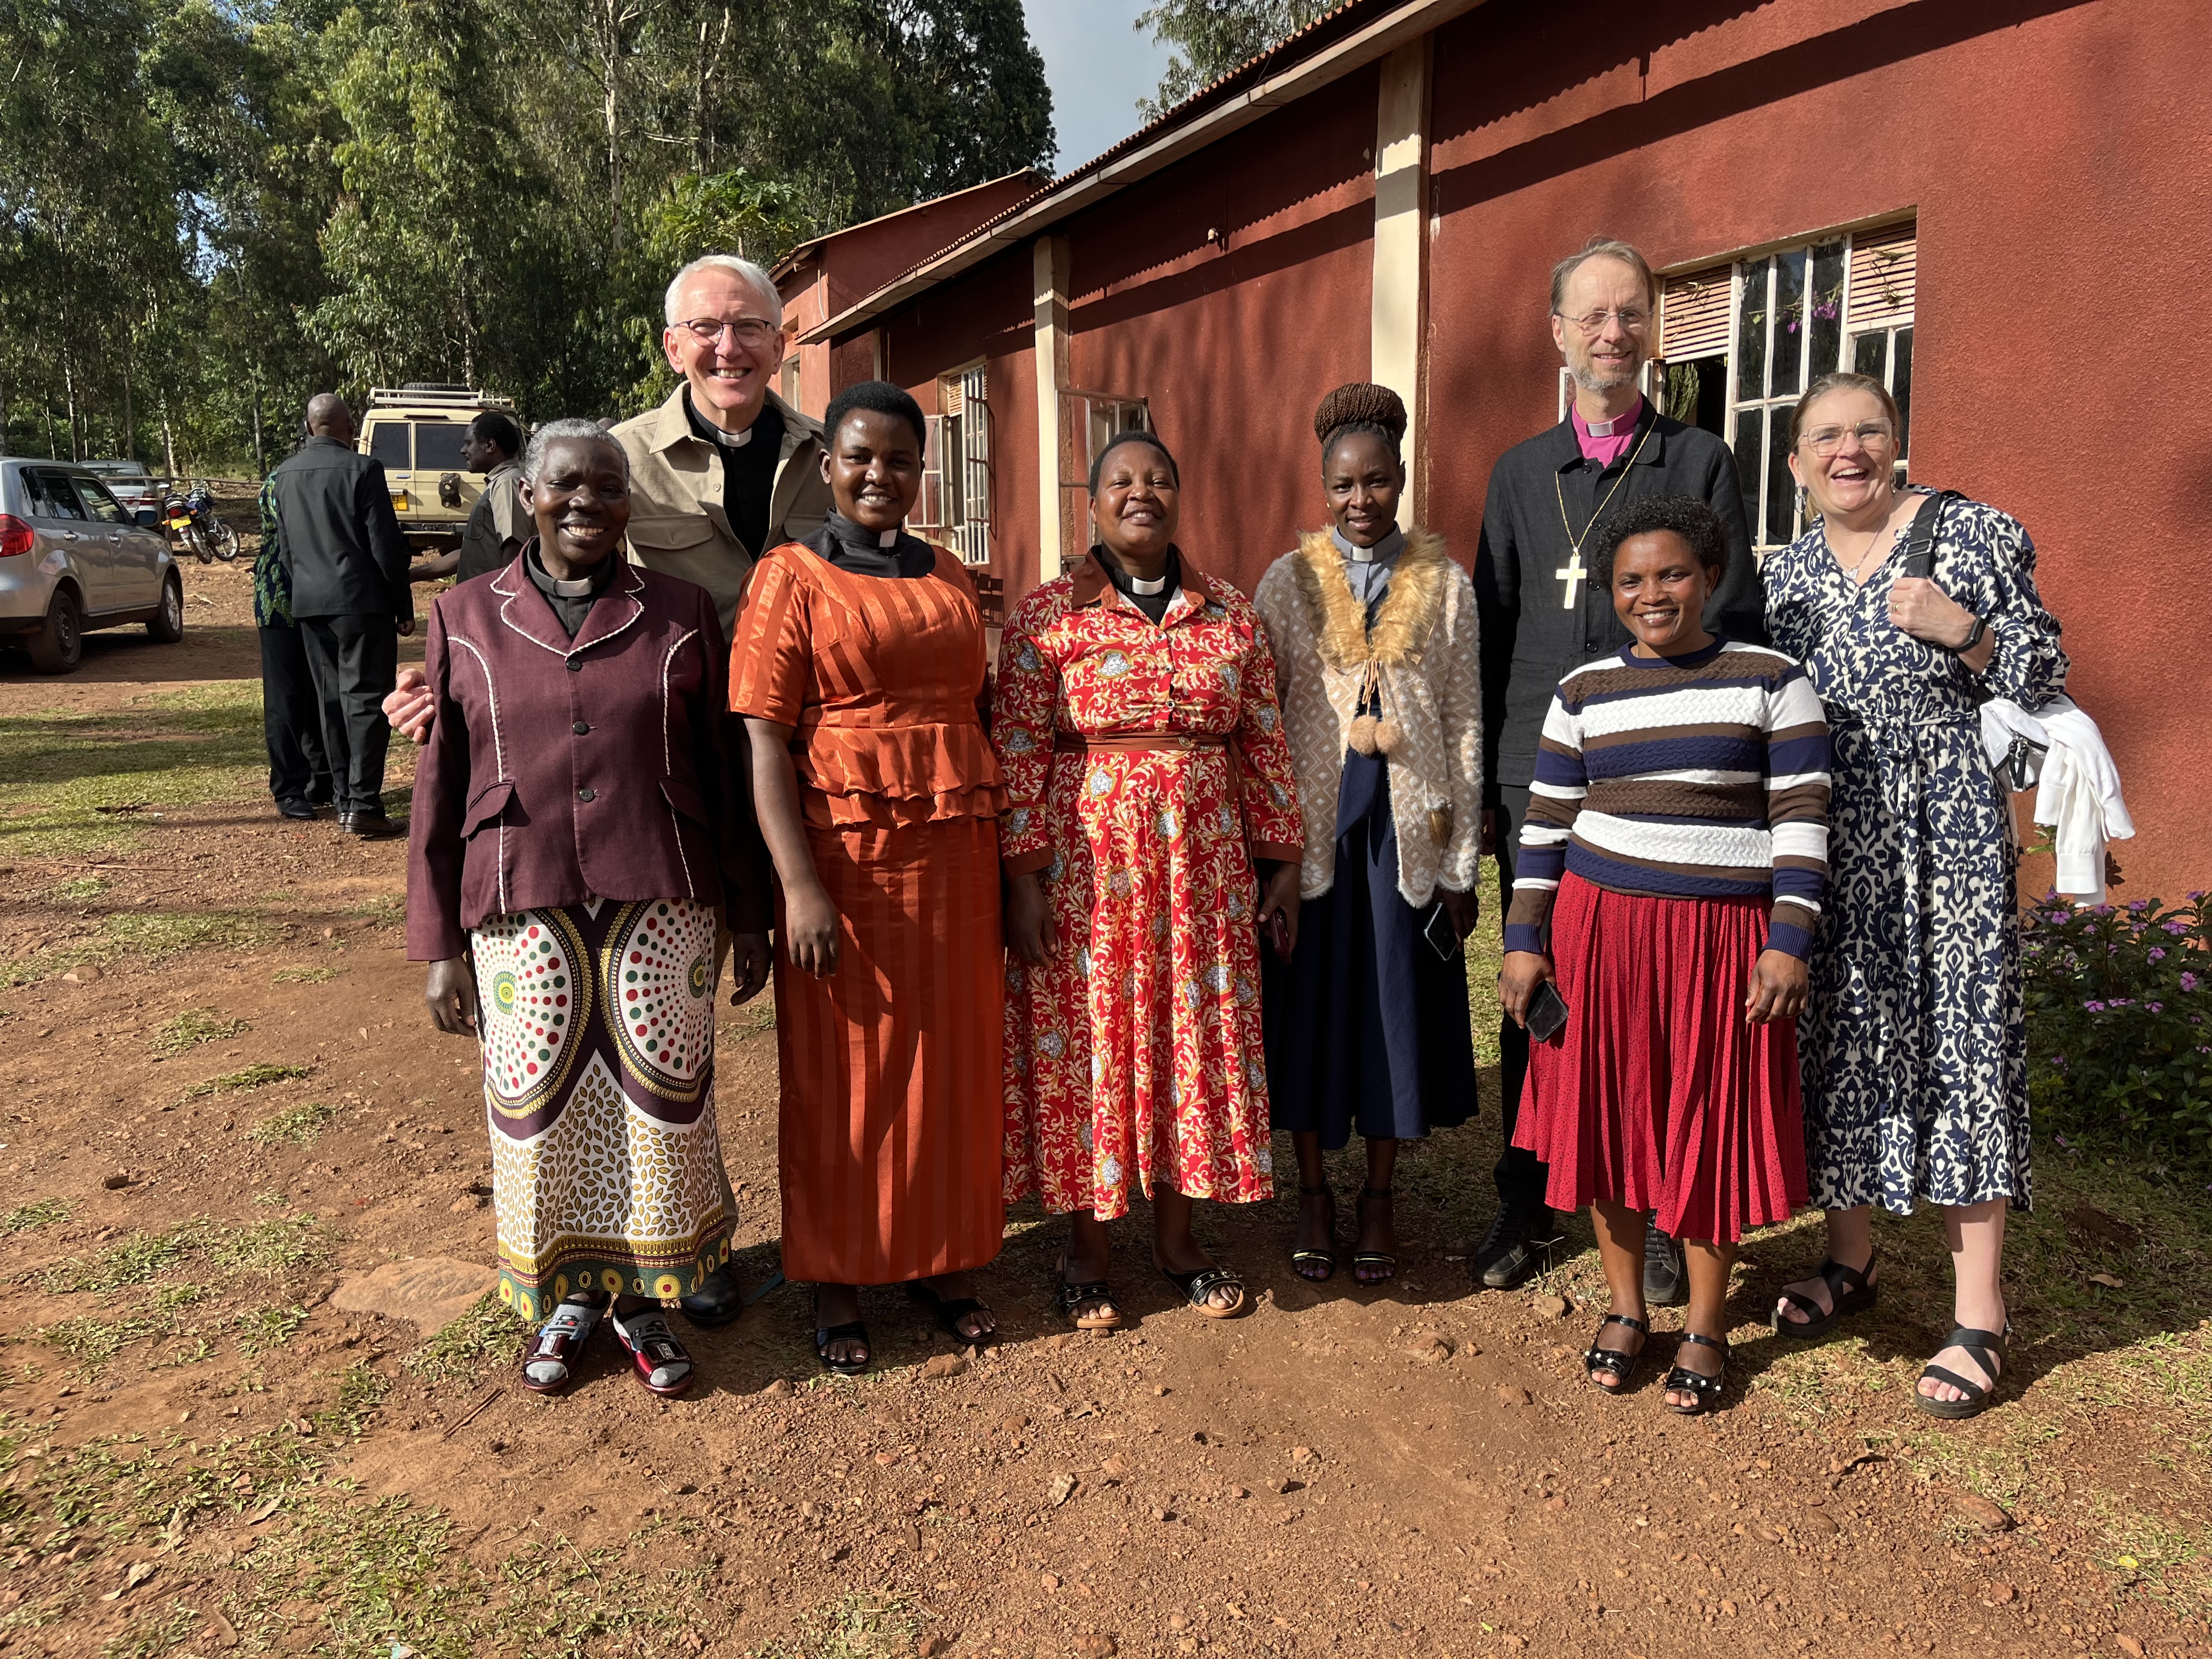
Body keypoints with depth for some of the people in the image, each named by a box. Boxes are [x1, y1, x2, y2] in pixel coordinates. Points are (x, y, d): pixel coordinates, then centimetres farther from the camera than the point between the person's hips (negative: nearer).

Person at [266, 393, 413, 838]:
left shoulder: (283, 474, 10)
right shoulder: (362, 469, -10)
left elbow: (283, 546, 15)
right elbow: (386, 546, -11)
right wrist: (404, 606, -4)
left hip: (308, 602, 6)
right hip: (361, 600, -6)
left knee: (331, 701, 11)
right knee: (365, 699, -4)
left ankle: (344, 801, 15)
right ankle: (363, 805, -7)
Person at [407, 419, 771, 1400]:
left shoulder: (679, 616, 5)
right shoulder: (467, 621, 6)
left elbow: (719, 770, 7)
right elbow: (438, 789, 6)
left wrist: (745, 915, 6)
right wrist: (439, 945, 3)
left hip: (659, 907, 0)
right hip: (524, 913, 0)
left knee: (658, 1104, 5)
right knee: (540, 1108, 7)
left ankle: (642, 1297, 25)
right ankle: (567, 1301, 28)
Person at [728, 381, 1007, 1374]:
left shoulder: (948, 578, 12)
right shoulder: (792, 577, -3)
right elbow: (764, 742, -10)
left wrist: (995, 855, 11)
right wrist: (800, 885, -18)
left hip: (954, 856, 5)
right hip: (848, 854, -4)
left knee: (948, 1060, 12)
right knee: (841, 1074, 6)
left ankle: (938, 1260, 29)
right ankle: (834, 1281, 23)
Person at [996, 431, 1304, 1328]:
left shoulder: (1232, 614, 8)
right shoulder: (1047, 615, -2)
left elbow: (1264, 745, 9)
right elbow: (1018, 753, -5)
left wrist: (1283, 864, 6)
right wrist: (1024, 878, -11)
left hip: (1202, 866, 3)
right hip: (1086, 867, -3)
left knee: (1193, 1034, 8)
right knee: (1087, 1037, 4)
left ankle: (1175, 1231, 27)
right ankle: (1086, 1246, 21)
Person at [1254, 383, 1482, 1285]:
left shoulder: (1446, 584, 3)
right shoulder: (1288, 582, 2)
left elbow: (1464, 722, 3)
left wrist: (1462, 863, 0)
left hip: (1410, 828, 0)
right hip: (1313, 828, 0)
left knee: (1398, 1002, 7)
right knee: (1312, 1005, 7)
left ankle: (1378, 1200, 24)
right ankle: (1313, 1193, 24)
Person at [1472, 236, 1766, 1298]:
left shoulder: (1700, 463, 5)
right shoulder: (1519, 472, 12)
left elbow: (1734, 631, 1)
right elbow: (1493, 633, 11)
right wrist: (1479, 784, 6)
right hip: (1536, 774, 3)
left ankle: (1664, 1220, 21)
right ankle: (1525, 1207, 25)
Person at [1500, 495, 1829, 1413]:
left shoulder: (1771, 680, 0)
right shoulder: (1583, 693, 6)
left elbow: (1802, 819, -3)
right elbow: (1545, 824, 7)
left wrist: (1789, 943, -10)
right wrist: (1524, 941, 2)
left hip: (1722, 934, -2)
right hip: (1601, 925, 2)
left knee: (1710, 1125, 6)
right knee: (1607, 1114, 8)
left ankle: (1705, 1325, 25)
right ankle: (1625, 1308, 27)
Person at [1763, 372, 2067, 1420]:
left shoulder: (1972, 533, -1)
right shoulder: (1786, 571, 10)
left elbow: (2044, 682, 1)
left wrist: (1962, 629, -15)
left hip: (1946, 820, -4)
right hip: (1829, 829, 4)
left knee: (1955, 1030, -5)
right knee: (1842, 1032, 8)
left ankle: (1980, 1315, 4)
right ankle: (1851, 1259, 27)